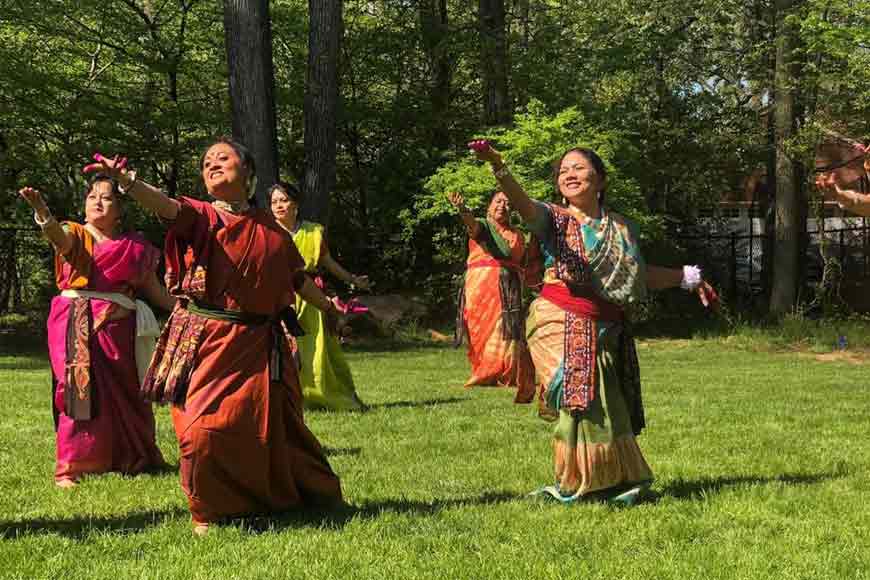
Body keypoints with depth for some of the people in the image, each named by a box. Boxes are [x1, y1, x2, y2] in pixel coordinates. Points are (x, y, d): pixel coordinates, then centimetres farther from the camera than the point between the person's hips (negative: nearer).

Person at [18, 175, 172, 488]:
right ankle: (70, 467, -2)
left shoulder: (134, 247, 13)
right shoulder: (76, 235, 3)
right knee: (80, 391, -8)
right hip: (78, 327, -3)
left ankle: (129, 458, 24)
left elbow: (154, 289, 18)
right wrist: (41, 210, -42)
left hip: (118, 327, 3)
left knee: (123, 395, 8)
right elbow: (56, 233, -21)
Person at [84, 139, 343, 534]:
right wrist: (124, 179, -43)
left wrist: (328, 308, 31)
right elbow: (164, 205, -24)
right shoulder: (201, 216, -2)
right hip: (206, 341, -3)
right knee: (205, 427, -13)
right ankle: (208, 511, 8)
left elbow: (297, 279, 22)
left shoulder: (270, 229, 9)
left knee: (270, 426, 12)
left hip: (257, 344, 3)